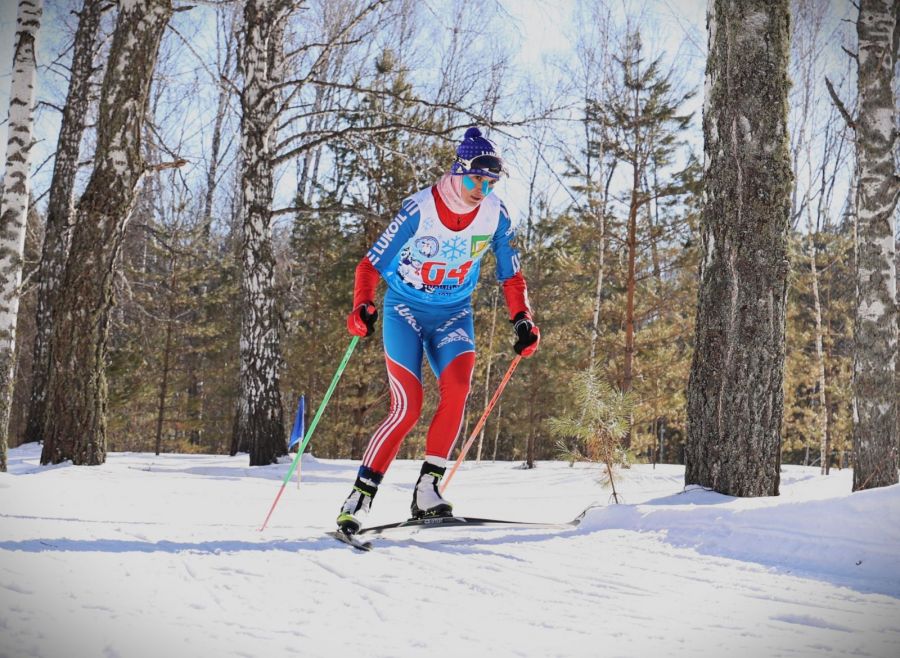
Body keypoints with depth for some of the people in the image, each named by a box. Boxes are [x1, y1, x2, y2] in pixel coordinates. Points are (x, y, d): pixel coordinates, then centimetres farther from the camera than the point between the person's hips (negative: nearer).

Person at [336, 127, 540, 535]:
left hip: (453, 314, 3)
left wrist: (522, 320, -7)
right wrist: (362, 308, -30)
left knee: (456, 388, -23)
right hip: (405, 310, -3)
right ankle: (360, 497, -6)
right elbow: (372, 264, -14)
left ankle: (427, 489, -13)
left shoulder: (496, 216, -8)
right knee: (408, 407, -16)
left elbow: (510, 275, 6)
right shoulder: (419, 209, -19)